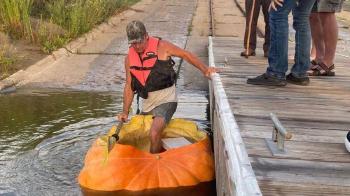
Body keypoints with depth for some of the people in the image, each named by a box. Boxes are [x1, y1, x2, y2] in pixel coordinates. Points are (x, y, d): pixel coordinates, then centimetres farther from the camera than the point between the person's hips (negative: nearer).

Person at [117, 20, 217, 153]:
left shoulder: (161, 46, -10)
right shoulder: (129, 58, 2)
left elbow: (185, 55, -1)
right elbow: (129, 86, 7)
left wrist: (204, 69, -11)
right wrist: (125, 112, 1)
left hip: (166, 101, -6)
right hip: (147, 105, 6)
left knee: (154, 134, -25)